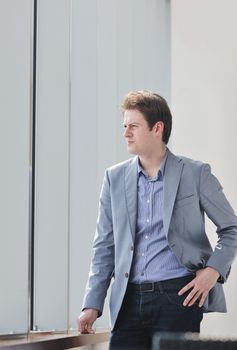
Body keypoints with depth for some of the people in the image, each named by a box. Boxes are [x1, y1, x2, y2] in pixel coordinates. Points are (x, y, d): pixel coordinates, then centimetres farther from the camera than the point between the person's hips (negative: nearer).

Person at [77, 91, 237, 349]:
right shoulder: (115, 178, 11)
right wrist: (92, 305, 5)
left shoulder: (195, 173, 2)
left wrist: (214, 270, -8)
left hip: (178, 296, -3)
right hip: (129, 299, 3)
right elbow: (105, 246, 12)